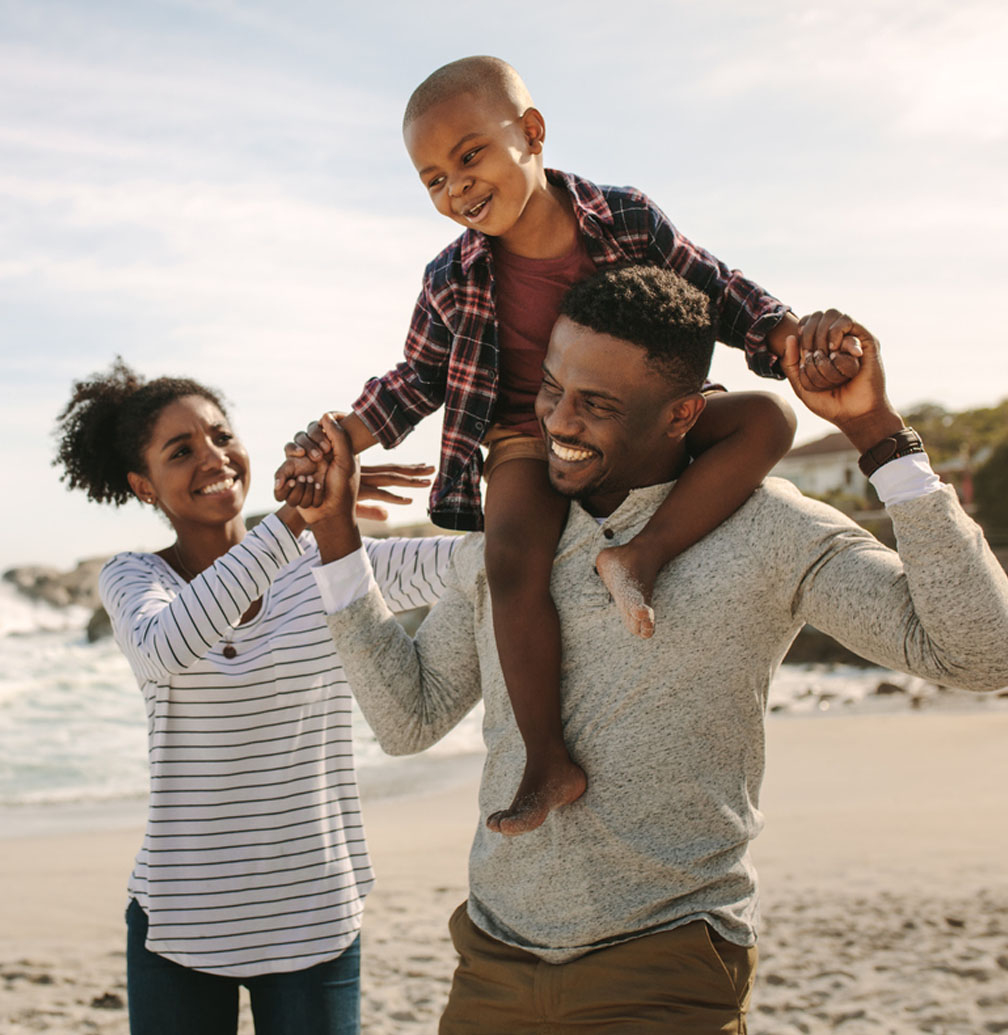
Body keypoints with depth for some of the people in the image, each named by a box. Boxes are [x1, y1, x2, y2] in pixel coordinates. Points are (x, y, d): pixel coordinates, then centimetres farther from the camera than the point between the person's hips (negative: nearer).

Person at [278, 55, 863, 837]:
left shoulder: (626, 220, -7)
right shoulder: (452, 283, -4)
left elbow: (721, 295, 2)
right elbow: (418, 381, 11)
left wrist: (796, 343, -12)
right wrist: (337, 443, 1)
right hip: (529, 438, -1)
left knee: (767, 417, -21)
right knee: (515, 561, -31)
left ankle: (643, 554, -30)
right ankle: (549, 763, -24)